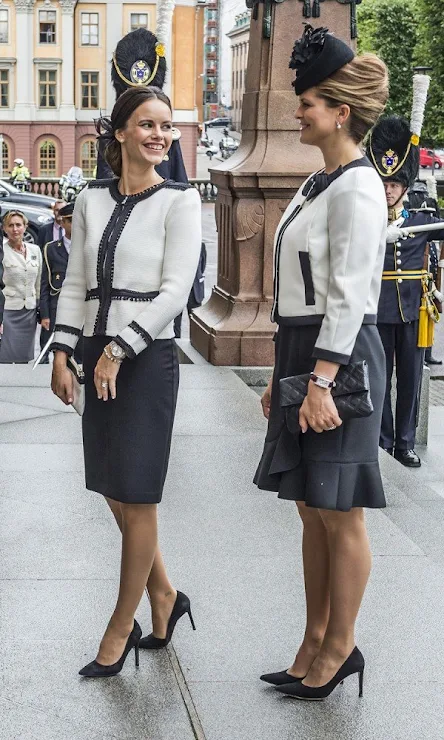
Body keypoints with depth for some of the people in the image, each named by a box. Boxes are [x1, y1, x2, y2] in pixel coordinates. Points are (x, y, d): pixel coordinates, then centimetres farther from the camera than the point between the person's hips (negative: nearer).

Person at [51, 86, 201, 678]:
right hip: (99, 356, 5)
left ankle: (120, 630, 13)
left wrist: (120, 351, -16)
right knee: (114, 493, 11)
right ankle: (164, 598, 31)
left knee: (135, 498, 0)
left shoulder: (179, 200, -4)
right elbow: (76, 283, 12)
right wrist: (63, 354, 3)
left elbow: (175, 288, -11)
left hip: (147, 357, -5)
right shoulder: (92, 200, 10)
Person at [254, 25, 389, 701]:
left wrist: (320, 381, -22)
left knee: (339, 513, 1)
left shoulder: (356, 189, -14)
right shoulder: (319, 183, 16)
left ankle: (340, 647, 13)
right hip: (304, 352, 10)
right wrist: (282, 375, 19)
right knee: (312, 508, 14)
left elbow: (349, 296, -19)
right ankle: (315, 641, 23)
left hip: (341, 358, -10)